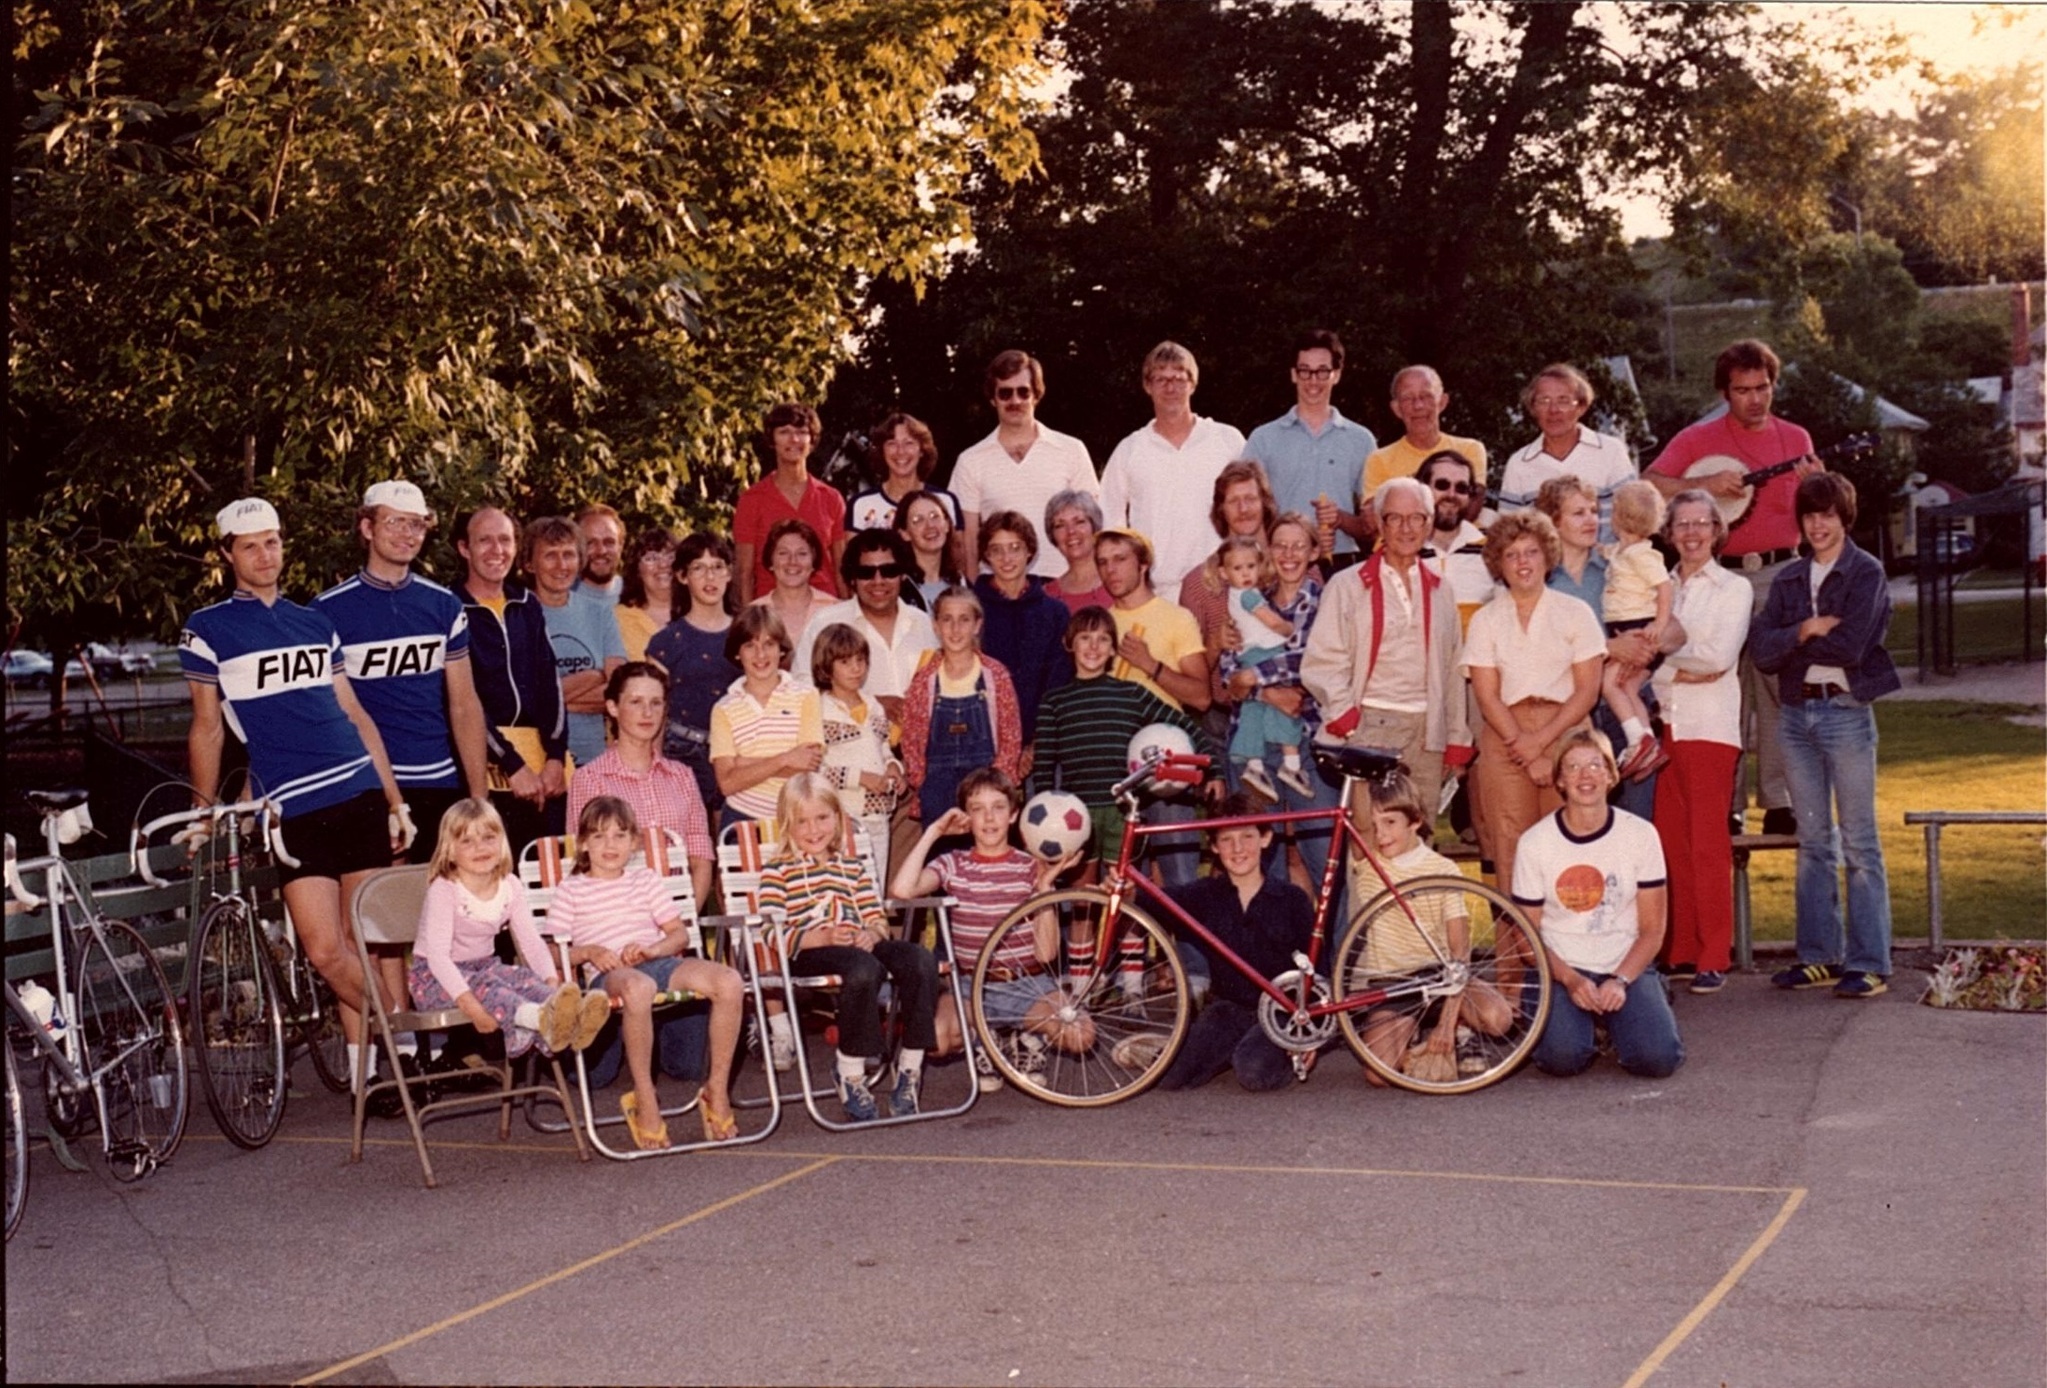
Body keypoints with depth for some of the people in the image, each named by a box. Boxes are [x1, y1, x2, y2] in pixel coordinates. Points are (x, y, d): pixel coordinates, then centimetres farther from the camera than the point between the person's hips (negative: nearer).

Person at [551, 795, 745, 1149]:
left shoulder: (647, 880, 24)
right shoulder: (570, 891, 14)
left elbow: (680, 934, 17)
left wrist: (652, 948, -4)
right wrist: (588, 952, -12)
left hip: (660, 962, 4)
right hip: (610, 973, -4)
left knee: (729, 981, -25)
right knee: (638, 988, -44)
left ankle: (717, 1091, -12)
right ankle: (645, 1100, -29)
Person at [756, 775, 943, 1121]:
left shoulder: (853, 867, 26)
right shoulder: (777, 871, 8)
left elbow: (877, 919, 20)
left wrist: (872, 934, -5)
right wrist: (822, 937, -20)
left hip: (859, 947, 5)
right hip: (807, 957, -5)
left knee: (920, 960, -25)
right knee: (864, 968, -39)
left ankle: (909, 1070, -19)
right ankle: (851, 1077, -25)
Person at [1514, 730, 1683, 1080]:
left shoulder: (1640, 834, -3)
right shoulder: (1534, 843, -5)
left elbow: (1652, 930, -1)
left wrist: (1620, 980, -16)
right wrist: (1570, 979, -16)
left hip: (1627, 968, 1)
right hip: (1560, 970, -1)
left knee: (1658, 1059, -23)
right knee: (1561, 1058, -29)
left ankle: (1614, 1021, 12)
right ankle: (1580, 1023, 9)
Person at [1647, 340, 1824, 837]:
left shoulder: (1795, 439, 12)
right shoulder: (1697, 439, 5)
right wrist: (1706, 484, -15)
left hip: (1779, 575, 1)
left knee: (1781, 685, -2)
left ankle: (1779, 800, 4)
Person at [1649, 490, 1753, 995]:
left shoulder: (1733, 588, 3)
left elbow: (1719, 656, -8)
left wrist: (1664, 654, -1)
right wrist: (1683, 671, -4)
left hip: (1709, 726, -4)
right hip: (1663, 722, 4)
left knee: (1708, 844, -6)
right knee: (1669, 842, 3)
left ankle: (1713, 958, -2)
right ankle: (1679, 952, 10)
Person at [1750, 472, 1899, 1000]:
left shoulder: (1866, 572, -3)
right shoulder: (1789, 579, 12)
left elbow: (1850, 646, -16)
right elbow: (1760, 650, 0)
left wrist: (1792, 643, -6)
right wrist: (1808, 630, -14)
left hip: (1847, 712, -5)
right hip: (1797, 714, 5)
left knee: (1858, 842, -2)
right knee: (1813, 842, 9)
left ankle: (1869, 963, 1)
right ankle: (1819, 956, 15)